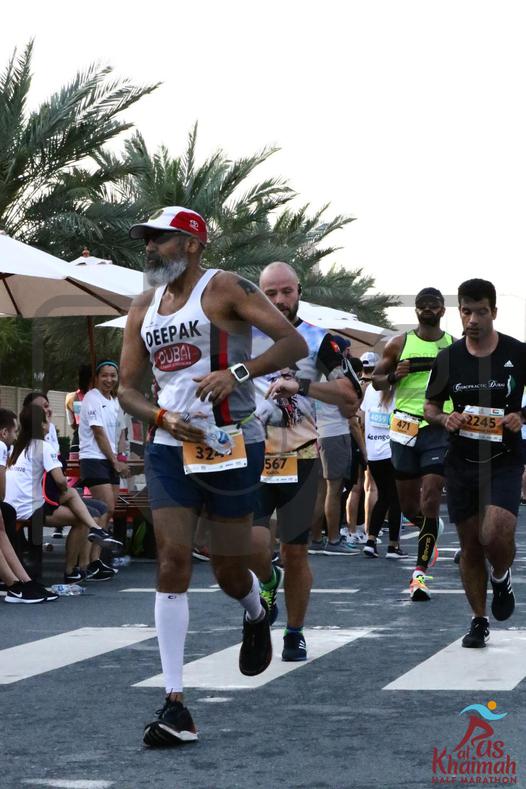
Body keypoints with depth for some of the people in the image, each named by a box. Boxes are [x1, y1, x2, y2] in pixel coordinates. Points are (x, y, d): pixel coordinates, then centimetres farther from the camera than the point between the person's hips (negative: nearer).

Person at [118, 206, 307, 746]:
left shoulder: (225, 289, -6)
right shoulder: (144, 308, 12)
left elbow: (293, 343, -13)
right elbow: (126, 388, 14)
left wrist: (238, 372, -28)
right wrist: (163, 418, -7)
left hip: (231, 446, -4)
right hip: (170, 449, 4)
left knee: (228, 570, 4)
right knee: (172, 562, -8)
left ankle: (256, 616, 44)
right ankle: (175, 705, -10)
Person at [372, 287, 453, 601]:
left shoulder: (455, 347, 7)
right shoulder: (400, 344, 6)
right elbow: (376, 380, 11)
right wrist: (394, 376, -10)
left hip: (440, 428, -1)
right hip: (405, 425, 1)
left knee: (430, 501, -12)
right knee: (408, 506, 8)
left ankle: (421, 572, -9)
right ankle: (432, 529, 43)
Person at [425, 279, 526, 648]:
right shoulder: (448, 358, 3)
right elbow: (431, 406, 13)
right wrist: (444, 418, -8)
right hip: (462, 462, 3)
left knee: (495, 535, -22)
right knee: (470, 546, 7)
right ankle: (479, 621, 22)